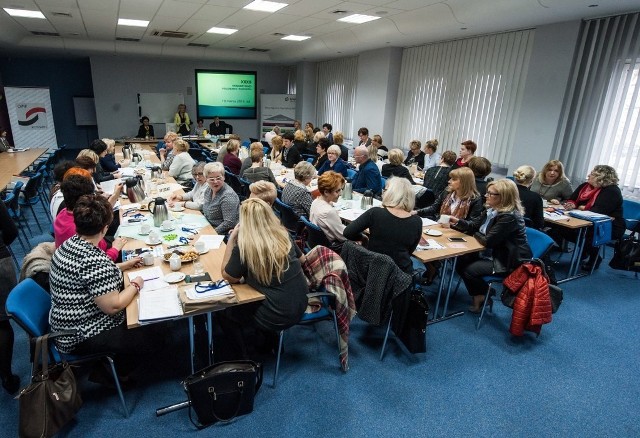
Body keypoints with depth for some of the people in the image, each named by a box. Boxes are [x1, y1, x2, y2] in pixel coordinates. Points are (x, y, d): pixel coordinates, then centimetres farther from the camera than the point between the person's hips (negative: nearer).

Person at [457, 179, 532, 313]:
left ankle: (484, 295, 12)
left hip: (511, 262, -9)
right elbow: (476, 228, 10)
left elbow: (488, 241, -27)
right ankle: (480, 294, 15)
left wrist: (476, 234, -7)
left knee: (469, 269, -16)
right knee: (461, 261, 0)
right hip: (496, 254, 9)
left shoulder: (509, 217, -26)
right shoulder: (491, 210, 3)